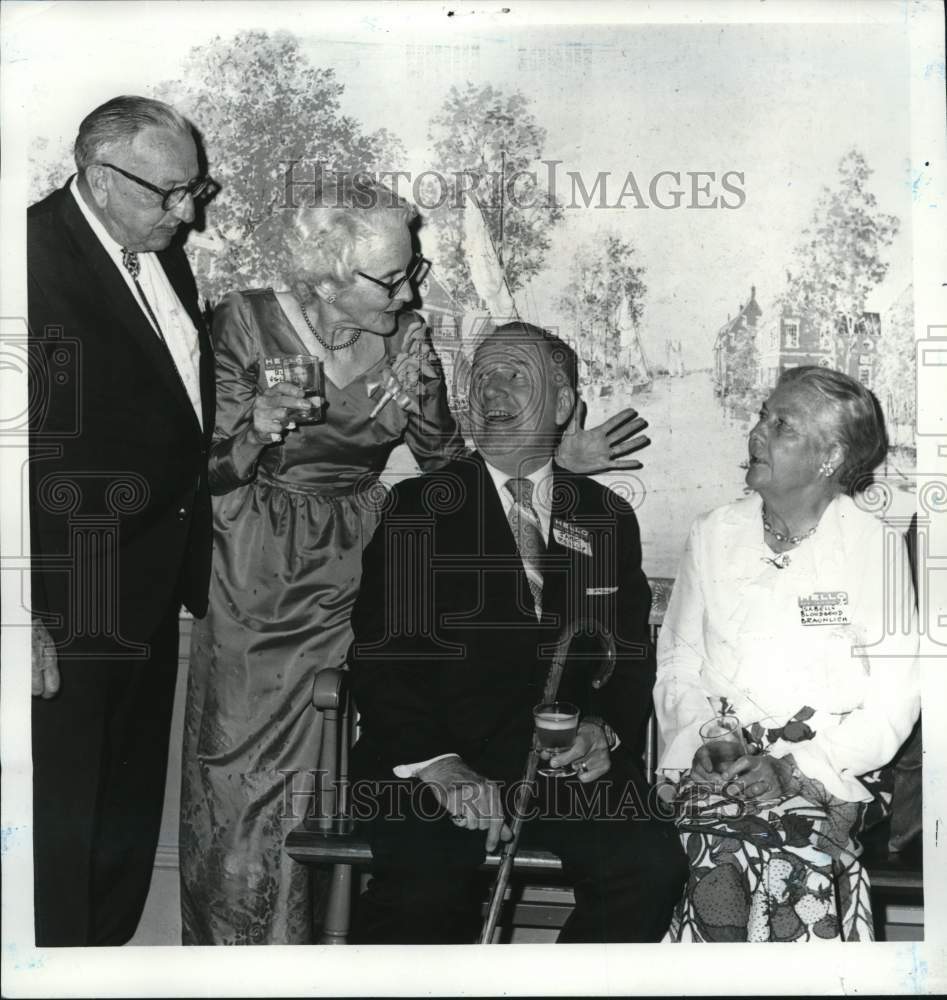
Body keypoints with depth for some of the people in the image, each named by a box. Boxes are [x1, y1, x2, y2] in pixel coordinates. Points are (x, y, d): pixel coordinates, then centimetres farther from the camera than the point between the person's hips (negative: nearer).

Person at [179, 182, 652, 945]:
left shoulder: (406, 339, -2)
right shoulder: (248, 324, -10)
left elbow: (448, 457, 8)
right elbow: (213, 473, -7)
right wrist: (258, 430, -28)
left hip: (344, 579, 2)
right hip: (252, 575, -1)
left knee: (308, 765, 4)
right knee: (237, 764, 6)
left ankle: (294, 935, 27)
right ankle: (226, 940, 28)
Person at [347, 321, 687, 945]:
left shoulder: (609, 518, 16)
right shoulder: (418, 507, 7)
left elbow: (634, 658, 14)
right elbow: (379, 658, -1)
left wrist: (606, 729, -7)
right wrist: (432, 763, -15)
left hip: (572, 770, 3)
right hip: (434, 766, -3)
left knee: (653, 866, -21)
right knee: (424, 888, -30)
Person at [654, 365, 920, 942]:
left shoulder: (875, 546, 4)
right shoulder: (714, 536, 12)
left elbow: (896, 700, 0)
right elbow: (676, 664, 12)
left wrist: (799, 764, -13)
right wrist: (702, 740, -8)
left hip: (828, 772, -1)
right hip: (719, 764, 2)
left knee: (795, 869, -32)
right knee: (726, 870, -29)